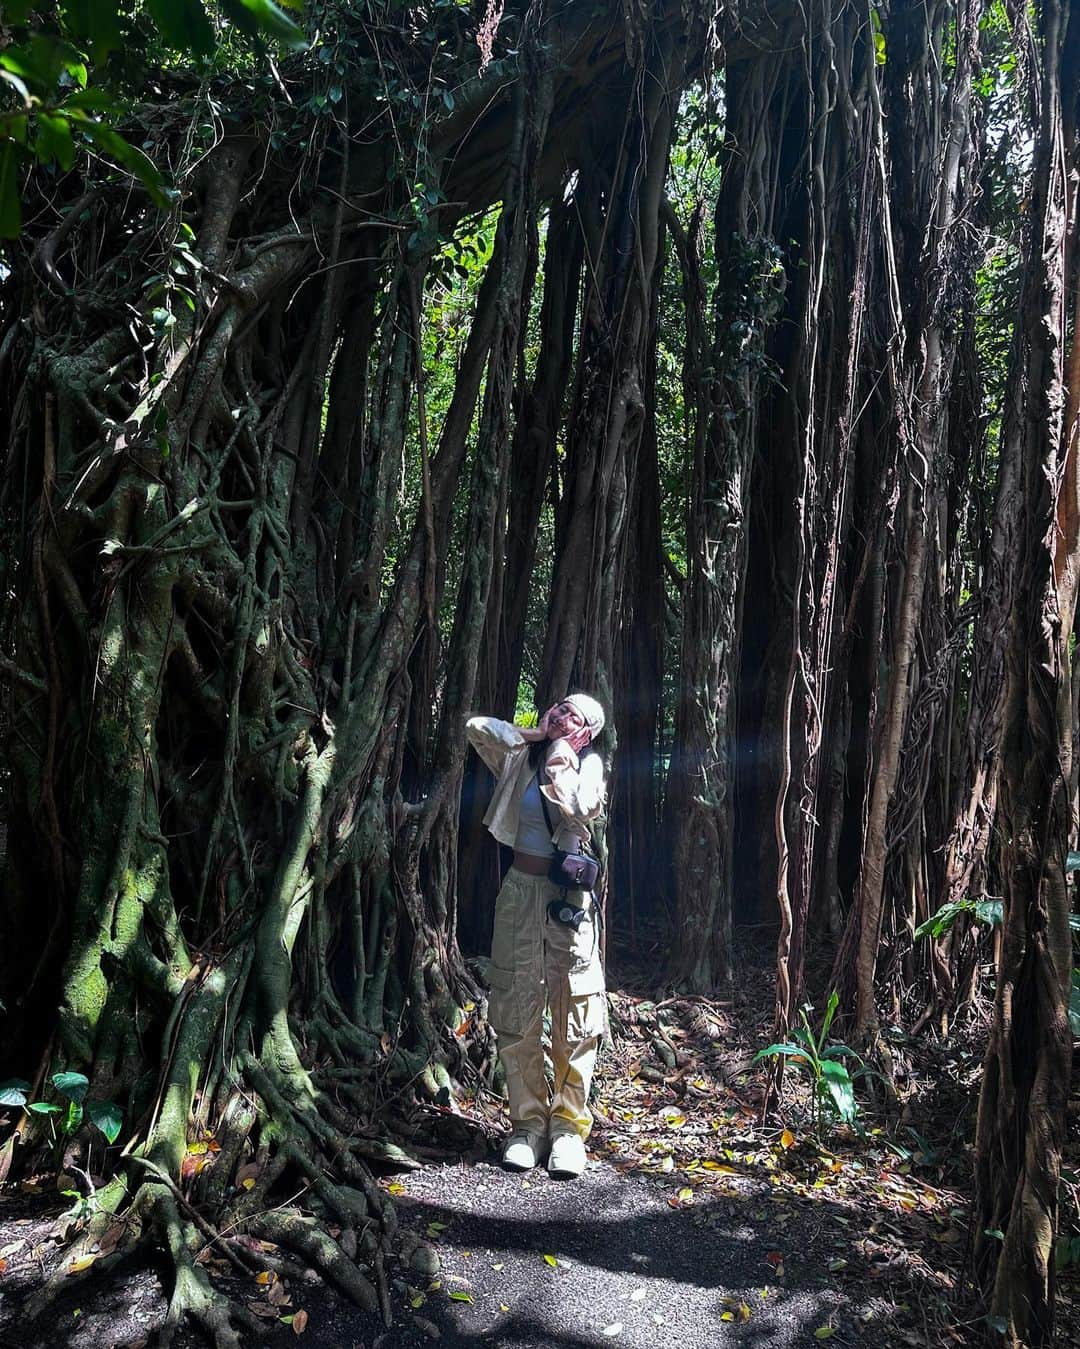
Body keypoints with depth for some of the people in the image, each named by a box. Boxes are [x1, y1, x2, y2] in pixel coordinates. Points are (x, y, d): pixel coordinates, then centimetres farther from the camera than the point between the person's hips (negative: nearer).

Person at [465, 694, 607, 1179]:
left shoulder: (589, 765, 1)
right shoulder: (520, 758, 7)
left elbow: (581, 812, -17)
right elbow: (477, 728, -6)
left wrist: (559, 761, -8)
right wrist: (533, 734, 0)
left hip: (567, 897, -2)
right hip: (520, 890, 2)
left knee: (575, 1016, 0)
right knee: (516, 1013, 5)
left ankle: (569, 1125, 13)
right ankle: (528, 1121, 18)